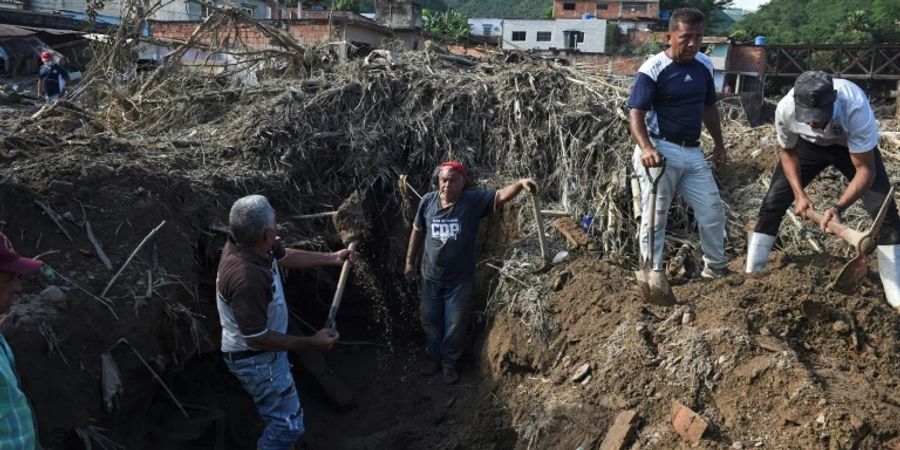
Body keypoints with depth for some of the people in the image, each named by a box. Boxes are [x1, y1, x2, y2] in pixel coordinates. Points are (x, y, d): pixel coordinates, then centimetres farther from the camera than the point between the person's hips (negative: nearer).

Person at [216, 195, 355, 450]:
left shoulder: (250, 244, -12)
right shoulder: (246, 277, -41)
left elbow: (285, 257, 11)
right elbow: (256, 339, -32)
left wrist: (332, 258, 15)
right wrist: (311, 343, -25)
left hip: (263, 350, 10)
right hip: (254, 358, -10)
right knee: (289, 423, 1)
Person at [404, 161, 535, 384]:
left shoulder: (474, 200, -16)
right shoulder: (428, 201, -8)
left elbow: (500, 196, -27)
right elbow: (417, 231, 5)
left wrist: (520, 183, -47)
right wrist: (409, 261, 10)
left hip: (459, 280, -2)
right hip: (430, 276, 2)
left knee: (455, 325, 12)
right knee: (430, 321, 19)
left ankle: (449, 362, 34)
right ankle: (432, 357, 42)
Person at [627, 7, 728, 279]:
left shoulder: (704, 65, 7)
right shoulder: (652, 69, -13)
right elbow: (636, 114, -19)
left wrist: (719, 143, 21)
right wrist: (645, 148, -36)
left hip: (692, 152, 7)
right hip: (660, 151, -6)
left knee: (713, 210, 11)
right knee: (655, 217, 1)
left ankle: (715, 269, 28)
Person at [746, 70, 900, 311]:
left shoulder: (856, 107, -42)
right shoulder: (785, 109, -34)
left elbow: (865, 169, -35)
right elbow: (788, 151, -11)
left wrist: (838, 206, -49)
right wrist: (799, 194, -21)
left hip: (852, 145, -2)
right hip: (808, 145, 2)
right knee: (772, 203, -5)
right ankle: (750, 275, 7)